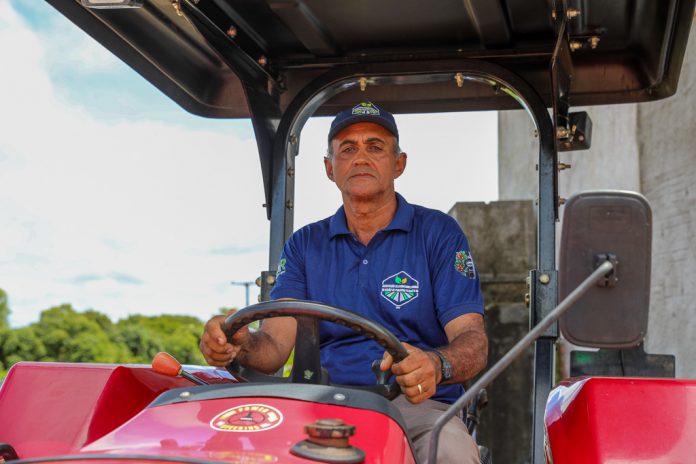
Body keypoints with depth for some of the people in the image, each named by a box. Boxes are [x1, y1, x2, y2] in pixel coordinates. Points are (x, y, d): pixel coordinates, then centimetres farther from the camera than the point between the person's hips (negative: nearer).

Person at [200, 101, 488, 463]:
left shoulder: (438, 233, 6)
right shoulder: (305, 244, 15)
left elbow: (473, 341, -5)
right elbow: (276, 343, 3)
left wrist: (436, 365, -30)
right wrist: (238, 344, -23)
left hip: (417, 406, -2)